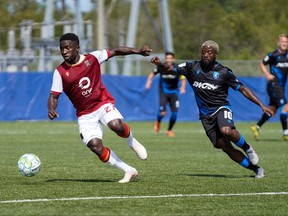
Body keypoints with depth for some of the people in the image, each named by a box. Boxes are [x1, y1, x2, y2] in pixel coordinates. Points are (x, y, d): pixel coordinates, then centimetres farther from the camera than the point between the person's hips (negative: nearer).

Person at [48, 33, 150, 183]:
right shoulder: (60, 72, -5)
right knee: (95, 146, -17)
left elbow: (115, 51, 6)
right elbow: (54, 95, -3)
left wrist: (137, 51, -1)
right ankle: (129, 171, -2)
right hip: (84, 114, 1)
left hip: (103, 104, -1)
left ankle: (132, 142, 4)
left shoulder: (92, 58, -4)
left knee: (116, 125, -33)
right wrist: (51, 109, -23)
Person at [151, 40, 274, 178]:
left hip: (221, 108, -3)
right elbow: (170, 69, 0)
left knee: (226, 130, -36)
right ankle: (256, 169, 7)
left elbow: (242, 89, 1)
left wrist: (261, 105, -3)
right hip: (206, 114, 3)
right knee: (225, 147, -6)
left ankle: (247, 148, -6)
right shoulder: (192, 67, 1)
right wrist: (159, 64, -23)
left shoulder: (223, 72, -5)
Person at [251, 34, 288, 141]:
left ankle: (257, 127, 26)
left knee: (272, 109, 12)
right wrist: (267, 74, -13)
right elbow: (262, 64, 0)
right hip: (274, 85, -7)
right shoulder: (274, 55, -10)